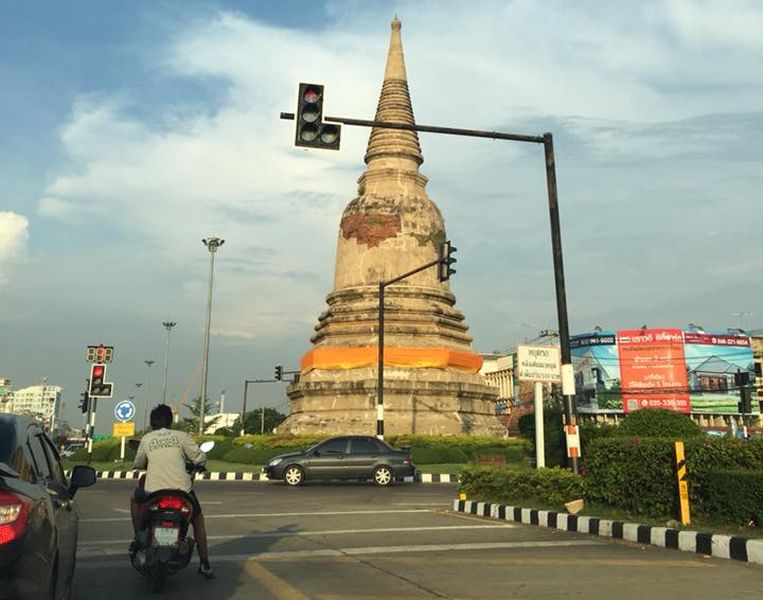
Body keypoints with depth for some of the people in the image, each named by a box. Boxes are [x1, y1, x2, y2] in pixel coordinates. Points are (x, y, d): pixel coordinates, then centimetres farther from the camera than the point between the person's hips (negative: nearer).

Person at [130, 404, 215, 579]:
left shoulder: (146, 439, 8)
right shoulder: (181, 436, 3)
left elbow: (138, 464, 20)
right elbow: (200, 458, 2)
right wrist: (199, 464, 25)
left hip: (153, 492, 1)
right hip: (182, 490, -1)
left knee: (135, 498, 34)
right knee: (198, 520, 20)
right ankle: (204, 564, 15)